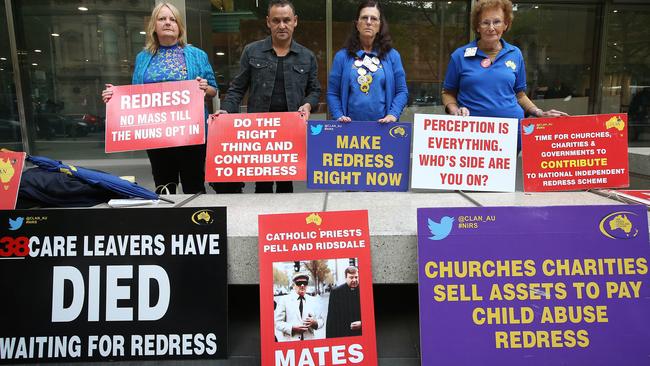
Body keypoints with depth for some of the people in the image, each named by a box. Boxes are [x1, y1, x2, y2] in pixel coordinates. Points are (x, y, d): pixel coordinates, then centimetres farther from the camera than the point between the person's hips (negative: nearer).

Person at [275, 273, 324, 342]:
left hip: (309, 340, 2)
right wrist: (293, 328, -16)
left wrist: (314, 323, -9)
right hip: (290, 341, -2)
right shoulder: (284, 301, 3)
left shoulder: (313, 301, 11)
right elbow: (277, 323, -2)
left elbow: (321, 321, 12)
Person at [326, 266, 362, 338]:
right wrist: (330, 337, -3)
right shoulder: (336, 292, 0)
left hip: (361, 333, 1)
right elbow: (331, 317, 0)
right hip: (341, 334, -1)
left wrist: (361, 323, -13)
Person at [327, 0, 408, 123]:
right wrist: (339, 116, -10)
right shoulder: (342, 56, 5)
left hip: (383, 126, 1)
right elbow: (332, 93, 4)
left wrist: (393, 115, -11)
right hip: (350, 126, 0)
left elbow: (401, 91, 4)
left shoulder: (392, 55, 6)